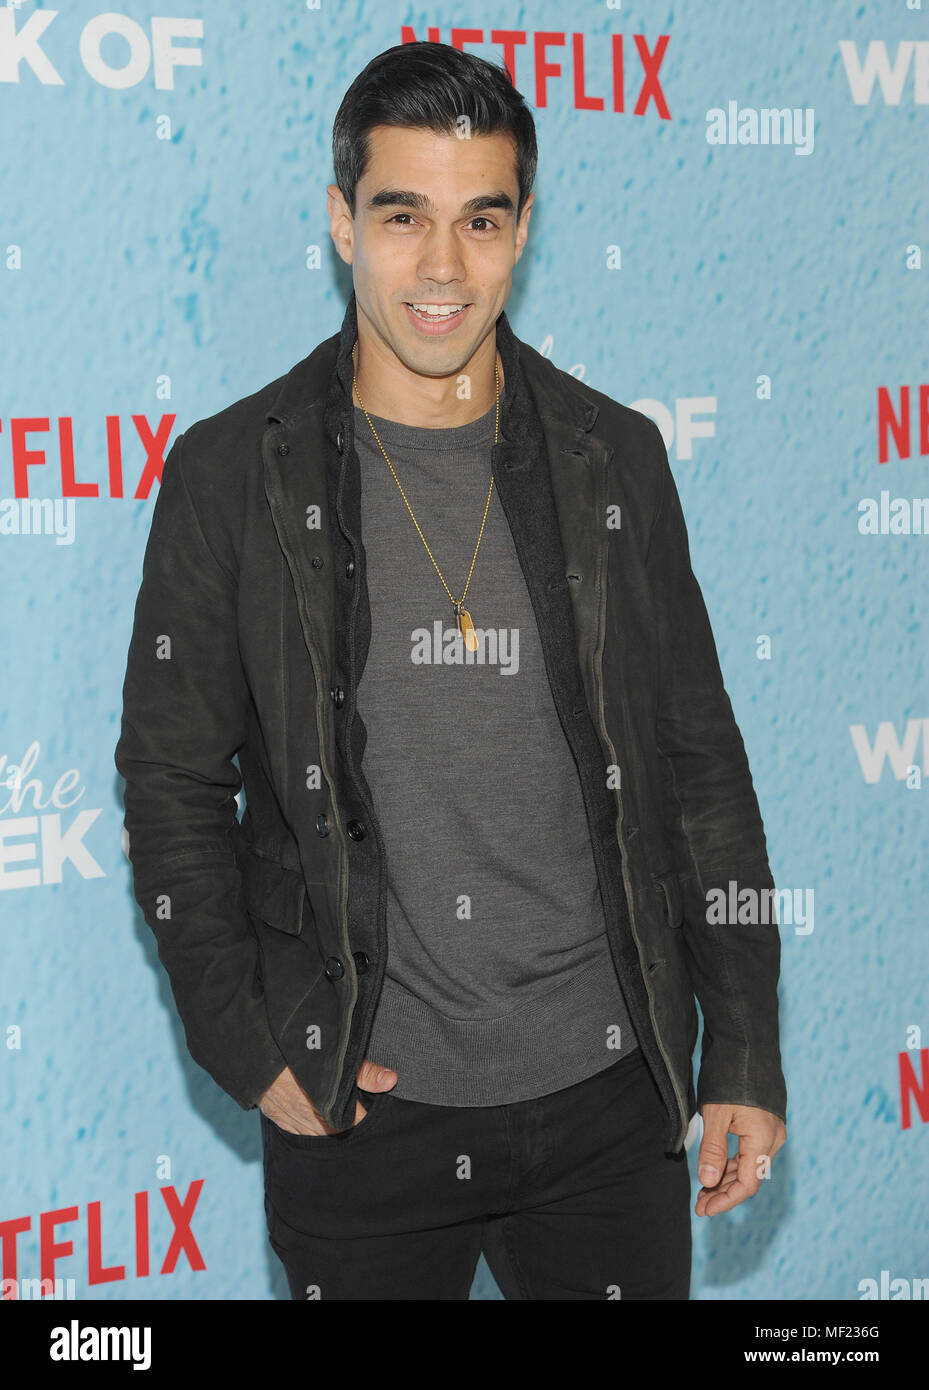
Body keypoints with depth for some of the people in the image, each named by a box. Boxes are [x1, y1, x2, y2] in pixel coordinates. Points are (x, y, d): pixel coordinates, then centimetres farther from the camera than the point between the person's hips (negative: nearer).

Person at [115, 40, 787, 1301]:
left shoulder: (616, 459, 1)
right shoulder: (234, 475, -5)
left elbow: (701, 765, 5)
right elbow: (174, 782, 0)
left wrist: (746, 1054, 4)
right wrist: (246, 1045, -6)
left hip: (609, 1099, 2)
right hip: (358, 1106, -1)